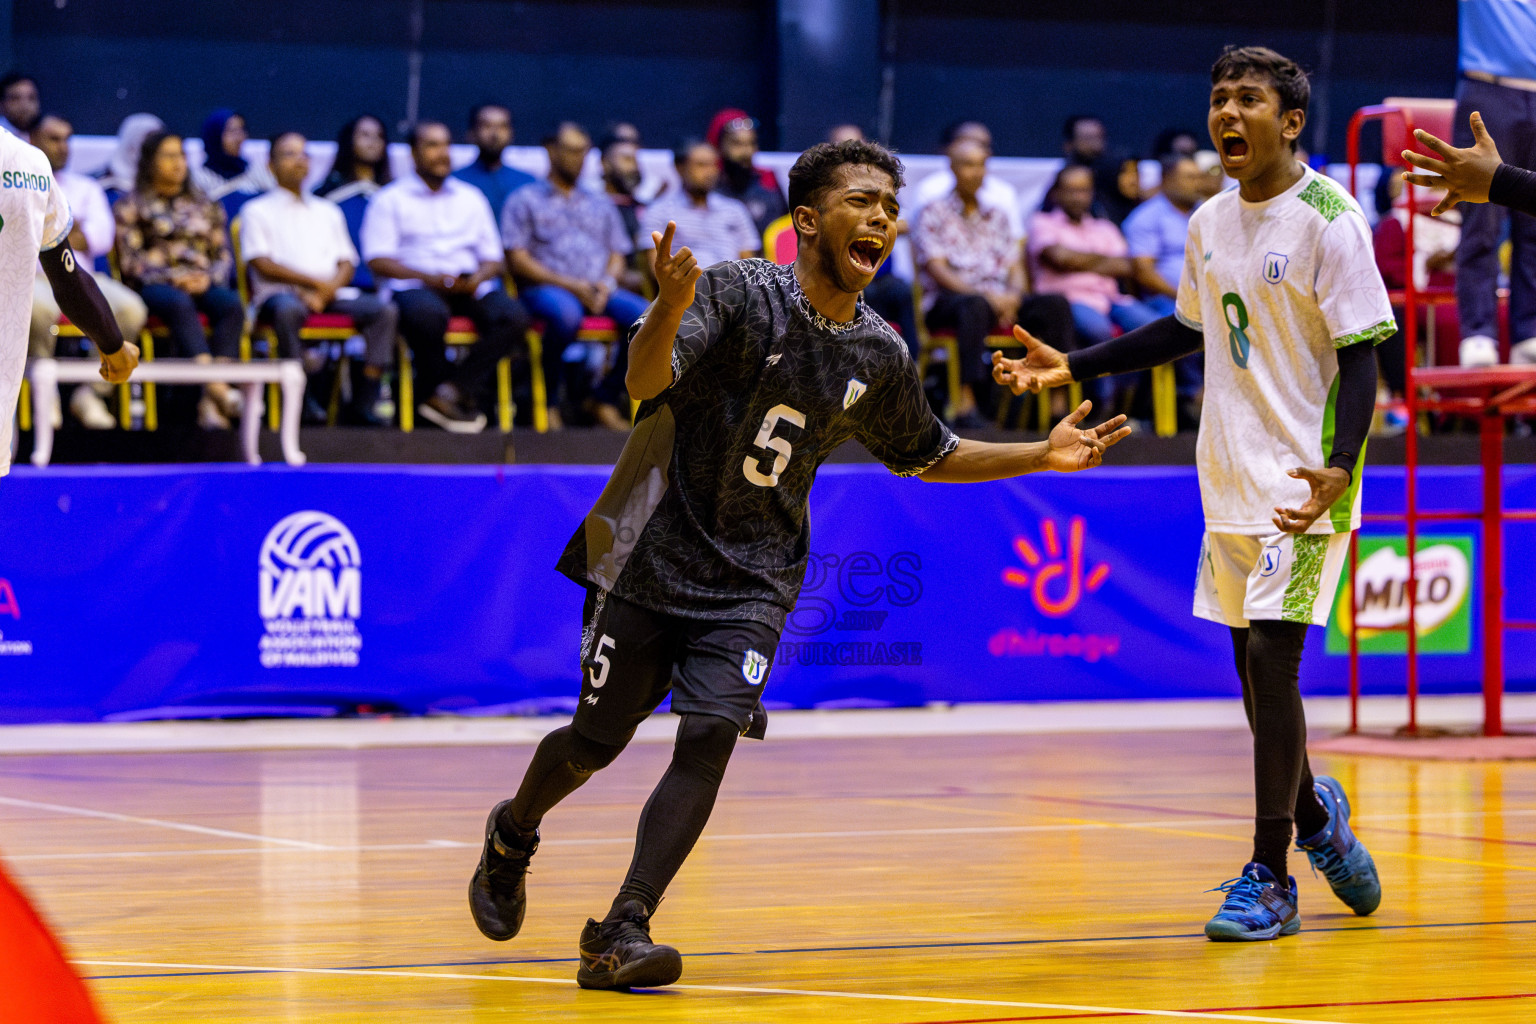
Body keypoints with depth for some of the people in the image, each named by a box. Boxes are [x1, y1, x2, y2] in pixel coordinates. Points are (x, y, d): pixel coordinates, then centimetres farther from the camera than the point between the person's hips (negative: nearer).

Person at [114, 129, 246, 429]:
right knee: (179, 303, -40)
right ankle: (218, 388, -56)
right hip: (153, 285, -3)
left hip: (201, 283, 3)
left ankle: (210, 403, -45)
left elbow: (223, 255, 17)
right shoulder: (131, 206, 12)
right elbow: (129, 260, 0)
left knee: (231, 304, -32)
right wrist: (173, 278, -15)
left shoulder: (204, 205, 24)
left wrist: (207, 277, -7)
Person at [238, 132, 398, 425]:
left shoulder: (328, 211, 26)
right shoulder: (257, 211, 11)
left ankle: (364, 401, -25)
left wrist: (331, 286, -7)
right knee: (288, 310, -41)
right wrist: (315, 282, -10)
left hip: (330, 294, 4)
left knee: (384, 310, -21)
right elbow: (262, 265, -2)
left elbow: (346, 262, 17)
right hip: (279, 293, -4)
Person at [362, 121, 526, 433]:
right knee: (428, 314, -41)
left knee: (513, 316, -27)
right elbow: (378, 261, -2)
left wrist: (478, 278, -7)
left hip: (469, 287, 4)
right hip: (413, 284, -4)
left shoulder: (471, 198, 24)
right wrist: (431, 278, -15)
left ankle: (449, 392, -29)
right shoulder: (390, 200, 10)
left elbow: (493, 258, 19)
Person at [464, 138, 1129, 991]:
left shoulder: (878, 358, 1)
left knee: (708, 737, -17)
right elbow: (646, 381, -30)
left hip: (753, 577, 3)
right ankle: (513, 837, 40)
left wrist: (1043, 456, 9)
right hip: (655, 553, -3)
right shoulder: (738, 294, -15)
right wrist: (671, 306, -51)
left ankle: (621, 934, -18)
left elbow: (925, 455, 20)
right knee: (596, 741, 7)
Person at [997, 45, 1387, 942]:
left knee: (1270, 661, -12)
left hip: (1303, 483, -7)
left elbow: (1361, 353, -14)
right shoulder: (1211, 224, 9)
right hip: (1231, 481, 7)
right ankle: (1315, 813, 36)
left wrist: (1339, 466, -27)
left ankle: (1269, 879, -5)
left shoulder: (1328, 219, -12)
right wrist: (1072, 368, 20)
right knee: (1255, 668, 11)